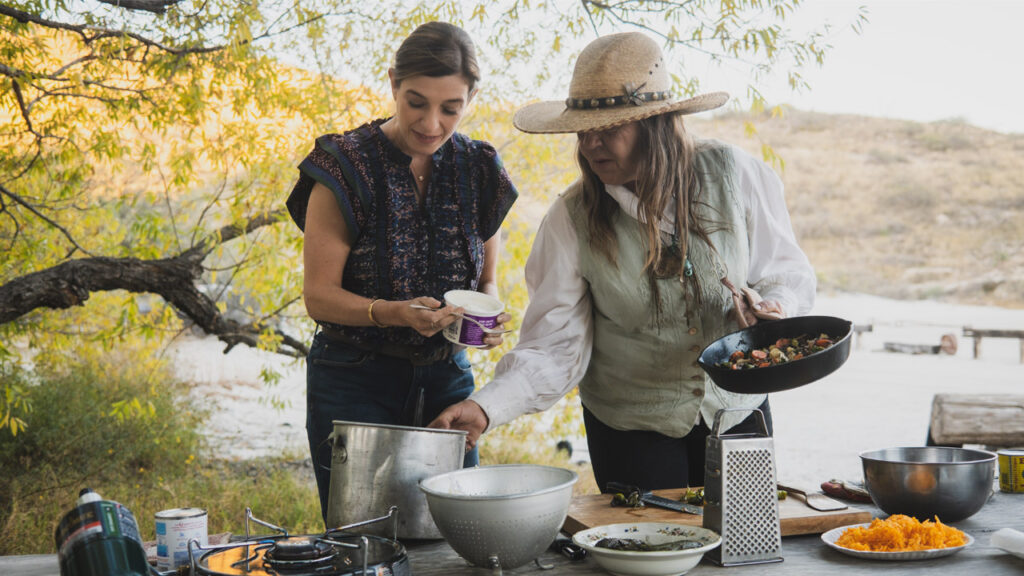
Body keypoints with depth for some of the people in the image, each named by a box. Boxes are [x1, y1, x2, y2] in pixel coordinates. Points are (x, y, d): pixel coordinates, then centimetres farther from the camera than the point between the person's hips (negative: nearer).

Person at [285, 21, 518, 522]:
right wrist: (395, 313, -27)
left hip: (445, 377, 4)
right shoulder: (346, 168, -11)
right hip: (352, 381, -4)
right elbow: (319, 295, -10)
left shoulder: (478, 172, 2)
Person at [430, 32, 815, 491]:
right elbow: (553, 348, -15)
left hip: (738, 411, 2)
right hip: (631, 428, -1)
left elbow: (790, 274, 1)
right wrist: (486, 407, -29)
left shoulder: (735, 176, -11)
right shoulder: (573, 218, -13)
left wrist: (773, 308, -21)